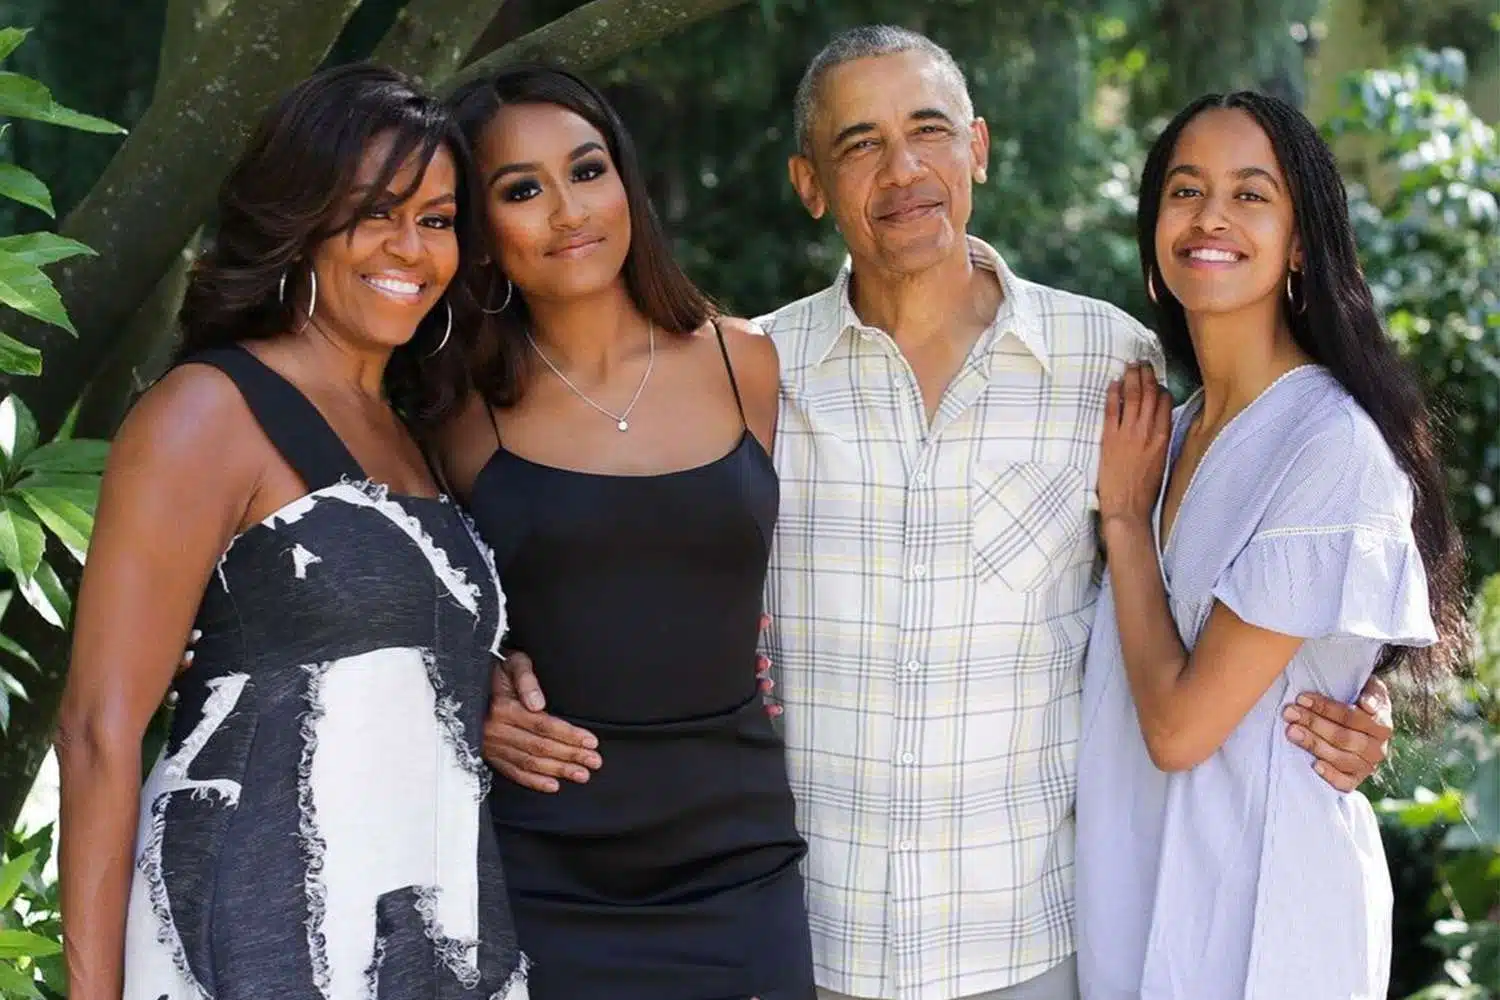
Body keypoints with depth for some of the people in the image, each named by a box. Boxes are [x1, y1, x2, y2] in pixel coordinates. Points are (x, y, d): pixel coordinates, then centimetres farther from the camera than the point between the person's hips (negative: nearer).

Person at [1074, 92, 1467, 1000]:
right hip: (1141, 895, 7)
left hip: (1258, 919, -7)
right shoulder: (1169, 431, 6)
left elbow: (1181, 724, -20)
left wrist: (1124, 515, -10)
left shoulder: (1336, 446, -19)